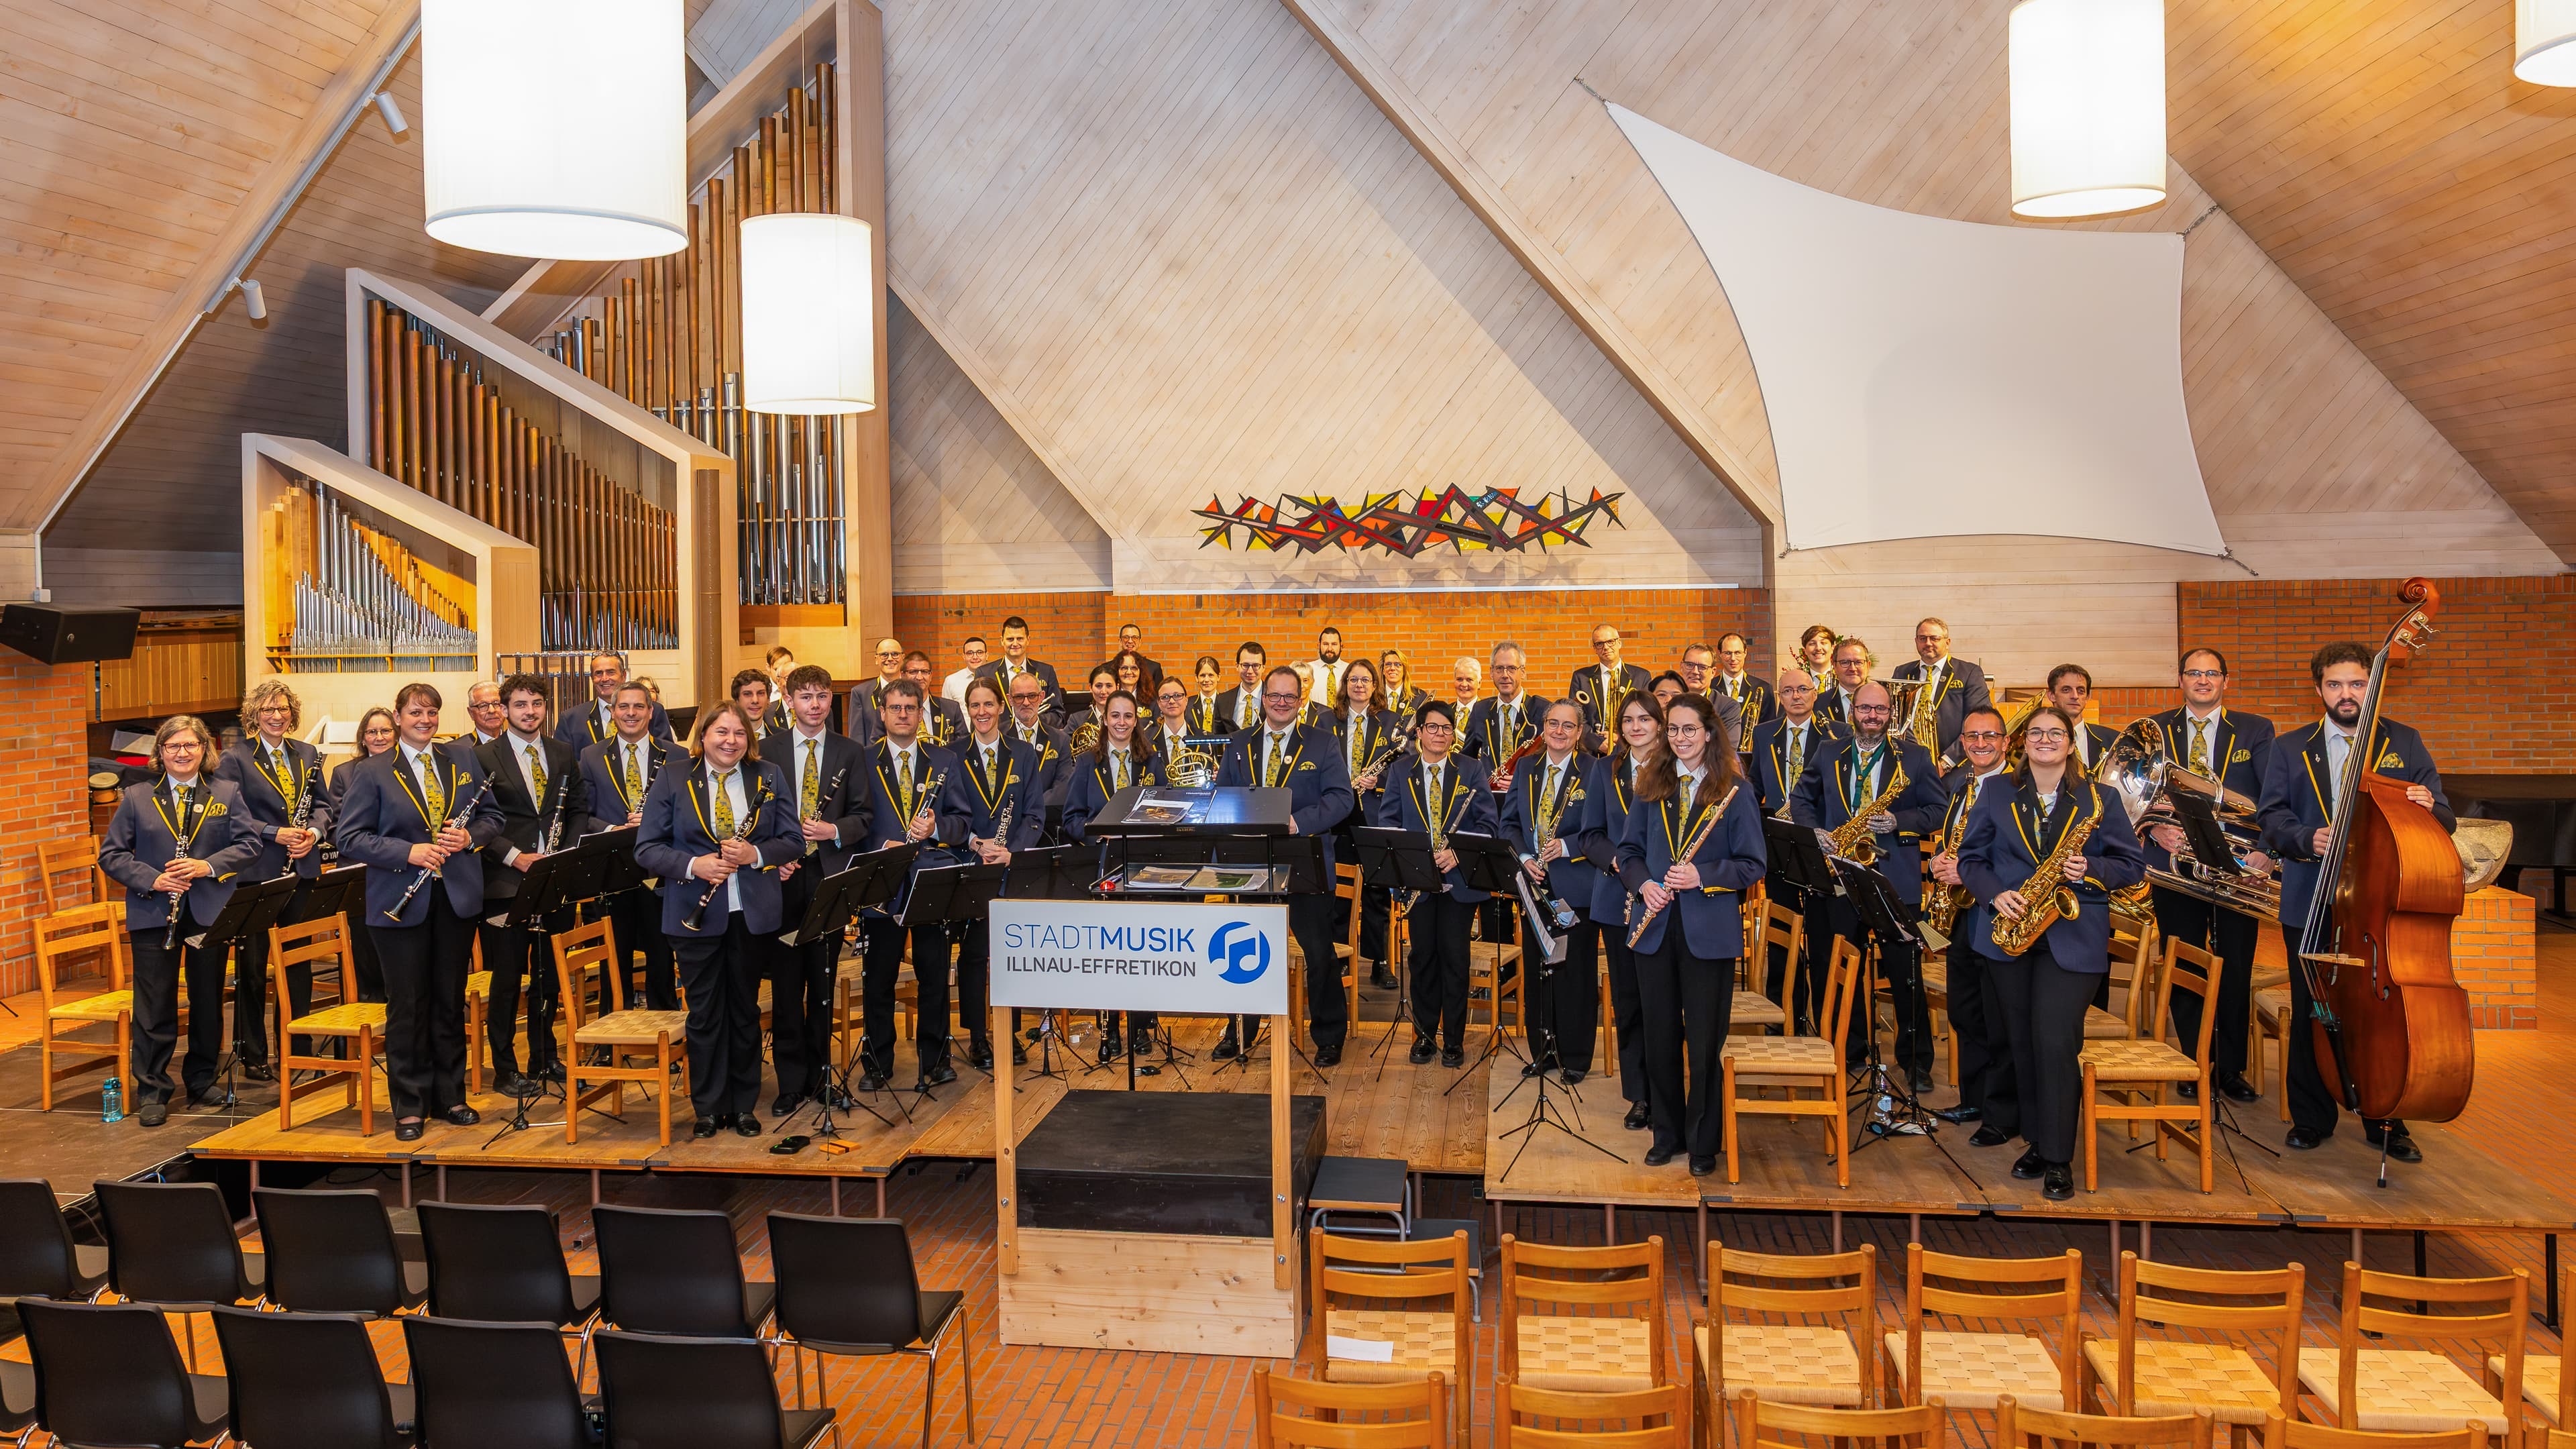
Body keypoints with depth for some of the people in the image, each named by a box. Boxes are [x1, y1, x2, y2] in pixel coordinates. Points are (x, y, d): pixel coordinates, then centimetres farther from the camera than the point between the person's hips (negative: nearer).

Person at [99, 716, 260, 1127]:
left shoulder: (227, 793, 5)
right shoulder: (136, 798, 5)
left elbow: (249, 843, -1)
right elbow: (111, 854, 3)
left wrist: (209, 866, -16)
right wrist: (151, 880, -12)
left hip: (211, 911, 1)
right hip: (153, 914, -1)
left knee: (208, 999, 10)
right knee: (155, 1004, 1)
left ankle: (203, 1079, 23)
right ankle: (151, 1091, 9)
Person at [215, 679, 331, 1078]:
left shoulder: (307, 755, 10)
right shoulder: (235, 760, -3)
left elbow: (323, 805, 11)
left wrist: (313, 831, -9)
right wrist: (275, 834, -23)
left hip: (301, 873, 4)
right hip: (256, 875, -4)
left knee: (299, 962, 11)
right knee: (252, 966, 4)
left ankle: (299, 1049, 21)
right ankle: (253, 1055, 15)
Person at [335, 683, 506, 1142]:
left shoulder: (463, 763, 9)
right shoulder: (373, 773, -1)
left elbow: (491, 815, 13)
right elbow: (350, 837, -6)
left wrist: (470, 837, -9)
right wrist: (408, 852, -18)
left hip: (457, 898, 3)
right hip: (401, 905, -3)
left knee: (451, 1001, 11)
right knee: (407, 1005, 3)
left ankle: (450, 1096, 21)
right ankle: (409, 1106, 13)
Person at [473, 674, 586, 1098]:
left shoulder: (564, 754, 10)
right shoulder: (485, 758, -2)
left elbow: (578, 811, 13)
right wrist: (514, 856, -16)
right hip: (507, 883, -4)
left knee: (548, 975, 13)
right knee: (507, 978, 2)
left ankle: (544, 1057, 26)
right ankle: (505, 1070, 11)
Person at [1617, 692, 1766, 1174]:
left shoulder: (1734, 792, -3)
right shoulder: (1652, 787, 8)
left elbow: (1752, 865, -5)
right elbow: (1629, 850, 12)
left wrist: (1702, 877, -19)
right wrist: (1643, 883, -8)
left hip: (1709, 931, -3)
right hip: (1657, 927, 3)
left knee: (1705, 1041, 4)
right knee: (1660, 1037, 11)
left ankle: (1704, 1143, 17)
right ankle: (1667, 1133, 25)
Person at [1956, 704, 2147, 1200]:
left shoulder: (2099, 799, 5)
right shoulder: (1996, 796, 9)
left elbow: (2132, 864, 5)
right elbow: (1970, 858, 7)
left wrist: (2090, 871, -15)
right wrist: (1995, 895, -11)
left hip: (2073, 938, -3)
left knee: (2055, 1042, -12)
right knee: (2023, 1043, 8)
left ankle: (2058, 1158, -2)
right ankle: (2037, 1141, 21)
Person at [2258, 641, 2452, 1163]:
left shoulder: (2405, 744, 7)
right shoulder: (2290, 748, 7)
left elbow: (2444, 821, 4)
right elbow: (2271, 816, 1)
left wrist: (2429, 807, -19)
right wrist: (2305, 839, -18)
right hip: (2313, 905, 0)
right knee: (2311, 1016, 6)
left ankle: (2386, 1123, 21)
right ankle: (2312, 1119, 19)